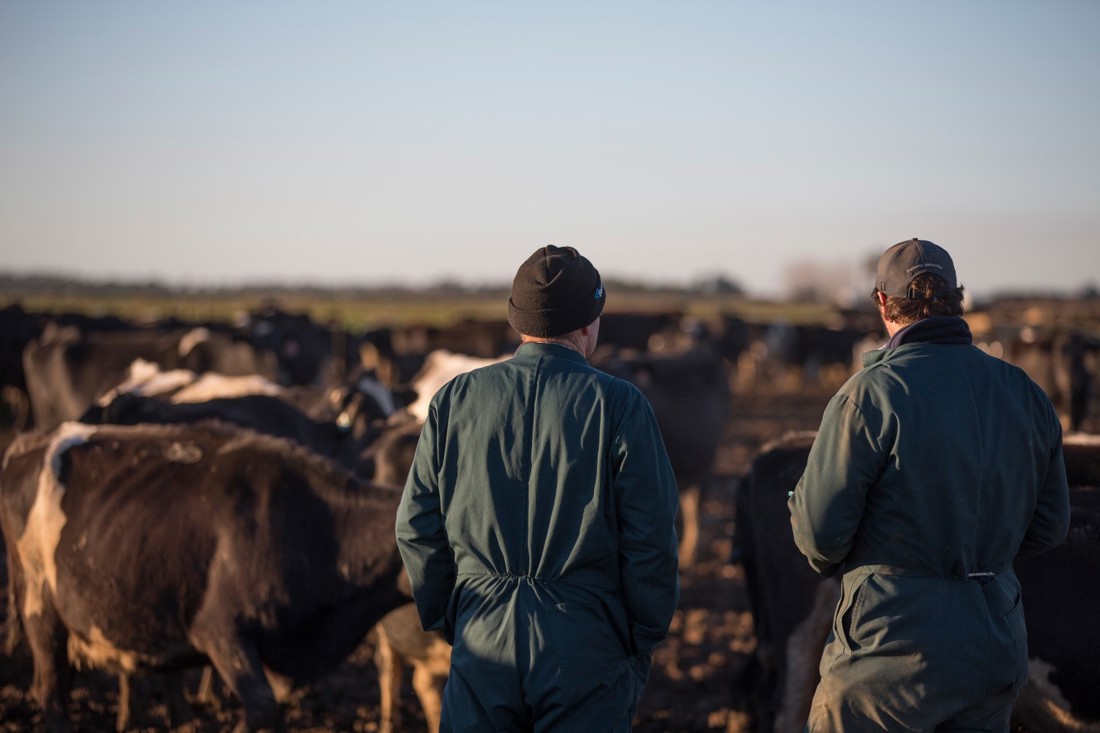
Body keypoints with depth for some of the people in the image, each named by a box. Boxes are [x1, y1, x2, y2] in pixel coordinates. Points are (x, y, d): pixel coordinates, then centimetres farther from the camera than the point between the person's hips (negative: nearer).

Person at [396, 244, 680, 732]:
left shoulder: (454, 401, 4)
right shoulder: (618, 405, -5)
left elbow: (417, 528, 5)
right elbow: (651, 540, -7)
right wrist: (642, 645, 5)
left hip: (482, 643, 3)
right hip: (585, 650, -3)